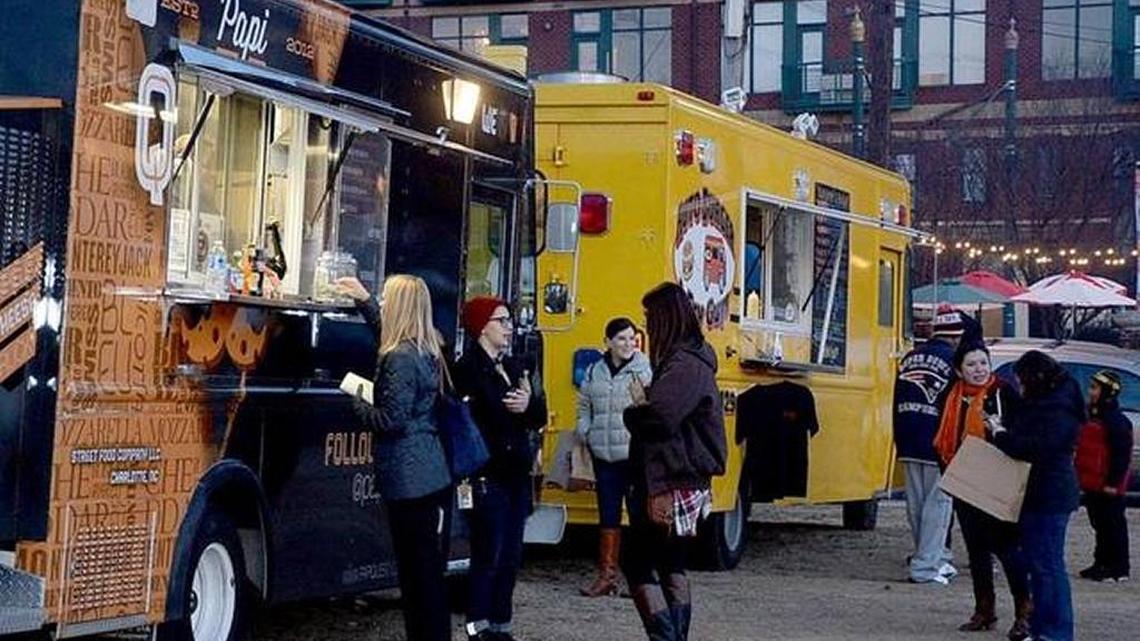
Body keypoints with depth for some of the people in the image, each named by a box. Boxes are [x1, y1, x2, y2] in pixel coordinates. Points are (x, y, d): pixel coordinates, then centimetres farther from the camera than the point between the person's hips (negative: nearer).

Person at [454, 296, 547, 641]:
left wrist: (528, 405, -11)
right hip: (487, 476, -8)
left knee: (511, 556, 10)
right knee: (488, 555, -6)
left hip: (516, 475, 8)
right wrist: (515, 408, -10)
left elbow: (539, 417, 7)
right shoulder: (468, 368, -8)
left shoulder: (514, 367, 17)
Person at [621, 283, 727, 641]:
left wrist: (634, 410, -9)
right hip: (688, 485, 10)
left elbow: (660, 417, -30)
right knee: (670, 565, 16)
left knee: (637, 562, -6)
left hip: (670, 487, -10)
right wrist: (644, 405, -5)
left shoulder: (683, 365, -17)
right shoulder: (694, 360, 15)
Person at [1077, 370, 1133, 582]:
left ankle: (1119, 569, 1)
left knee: (1113, 526, -3)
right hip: (1092, 484, 10)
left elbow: (1122, 454, -18)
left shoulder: (1117, 421, -15)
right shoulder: (1092, 416, 15)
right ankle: (1102, 563, 24)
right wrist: (1082, 477, 22)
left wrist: (1113, 483, -20)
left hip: (1107, 487, -10)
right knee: (1100, 525, 15)